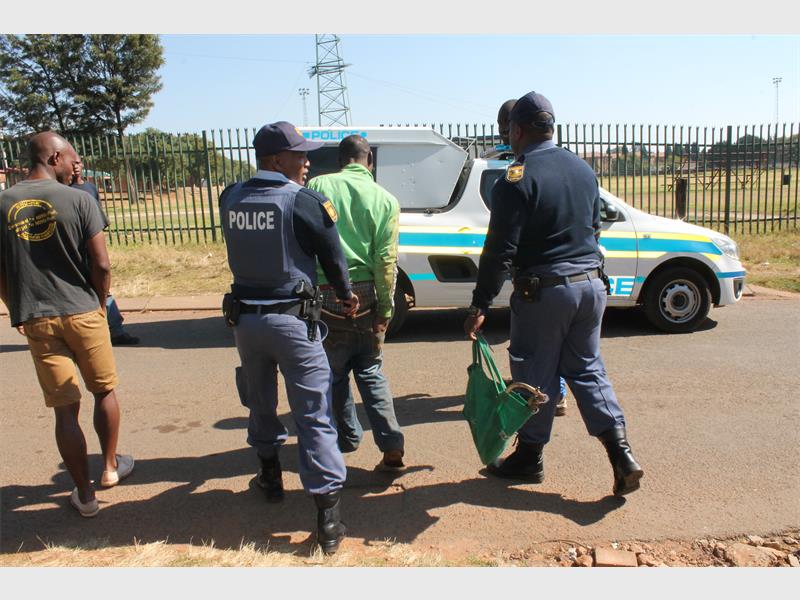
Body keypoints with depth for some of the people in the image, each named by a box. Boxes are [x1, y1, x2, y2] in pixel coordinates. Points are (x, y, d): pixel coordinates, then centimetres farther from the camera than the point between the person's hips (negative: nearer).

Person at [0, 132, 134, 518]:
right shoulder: (78, 200, -7)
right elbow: (101, 264, -9)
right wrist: (100, 303, 7)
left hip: (36, 321, 3)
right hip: (82, 312, -2)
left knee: (65, 408, 8)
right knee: (104, 391, 19)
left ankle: (84, 494, 16)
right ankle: (111, 467, 33)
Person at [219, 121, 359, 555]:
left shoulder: (230, 199, 1)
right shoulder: (305, 202, -13)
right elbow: (332, 257, -4)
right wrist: (346, 295, 15)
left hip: (245, 318, 5)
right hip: (291, 319, -5)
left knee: (261, 404, 24)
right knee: (314, 416, -1)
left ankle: (270, 477, 43)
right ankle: (328, 518, 1)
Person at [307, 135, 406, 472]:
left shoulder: (317, 187, -2)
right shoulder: (385, 200, 1)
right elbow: (386, 261, -5)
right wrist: (385, 310, -2)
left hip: (326, 295, -2)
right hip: (366, 295, 2)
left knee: (334, 373, 17)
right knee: (371, 372, 14)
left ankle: (348, 436, 32)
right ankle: (392, 447, 6)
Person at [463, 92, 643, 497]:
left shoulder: (517, 179, -13)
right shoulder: (583, 169, 10)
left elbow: (500, 250, -17)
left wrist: (480, 304, -13)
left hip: (544, 291, -6)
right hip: (591, 284, 7)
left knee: (535, 376, 7)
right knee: (586, 368, 16)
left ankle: (529, 457, 22)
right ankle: (620, 452, 7)